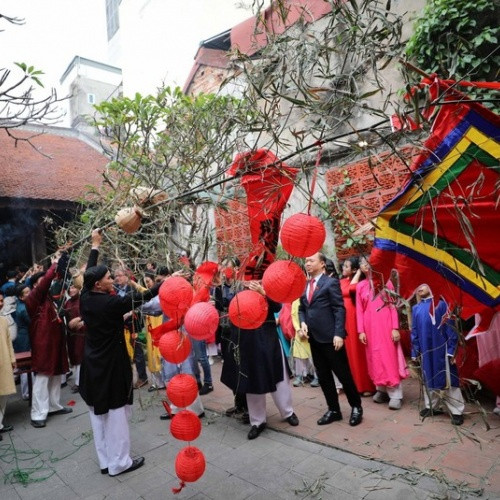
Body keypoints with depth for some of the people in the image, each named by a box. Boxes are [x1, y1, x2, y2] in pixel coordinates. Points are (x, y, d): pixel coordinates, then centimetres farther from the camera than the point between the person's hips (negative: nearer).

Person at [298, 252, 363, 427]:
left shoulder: (331, 282, -7)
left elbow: (339, 309, -11)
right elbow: (301, 308, 18)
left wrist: (338, 334, -18)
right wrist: (303, 322, -3)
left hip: (330, 336, -6)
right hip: (314, 337, 6)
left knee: (343, 373, 4)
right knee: (323, 376, 13)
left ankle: (356, 407, 24)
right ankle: (333, 409, 27)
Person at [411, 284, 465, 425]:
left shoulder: (440, 304, -2)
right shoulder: (415, 309, 12)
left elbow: (450, 327, -6)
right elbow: (414, 331, 14)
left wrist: (451, 349, -11)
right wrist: (415, 351, 10)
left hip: (441, 348, -4)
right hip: (425, 350, 5)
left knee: (447, 378, 1)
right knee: (428, 378, 14)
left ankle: (457, 411, 11)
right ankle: (431, 406, 28)